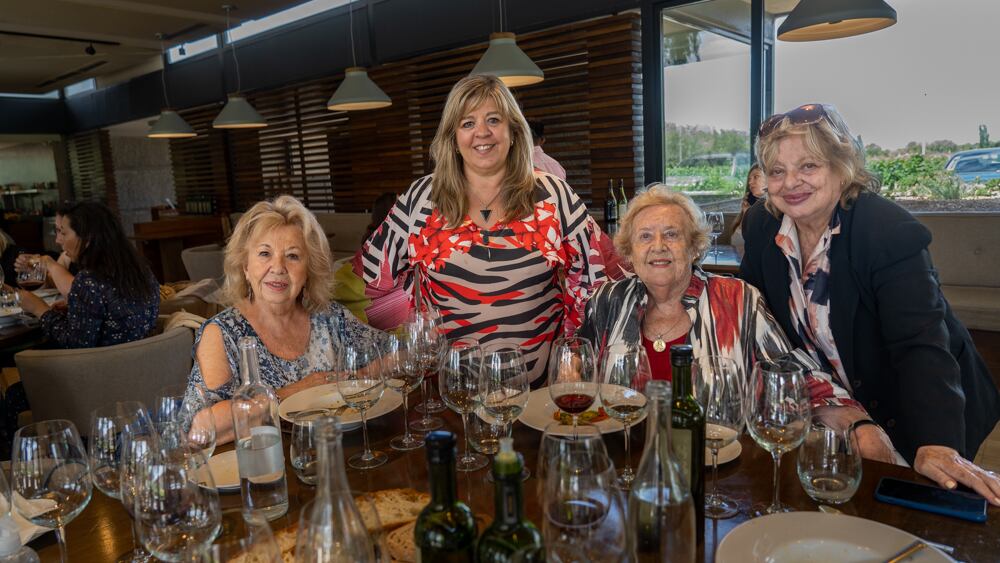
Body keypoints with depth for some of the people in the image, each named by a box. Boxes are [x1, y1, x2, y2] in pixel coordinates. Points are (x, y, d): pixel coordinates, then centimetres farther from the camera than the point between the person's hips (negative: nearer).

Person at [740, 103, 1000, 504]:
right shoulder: (762, 226, -9)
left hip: (908, 410, -4)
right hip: (835, 400, 4)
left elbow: (920, 343, -33)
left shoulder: (889, 230, -25)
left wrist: (936, 446, -43)